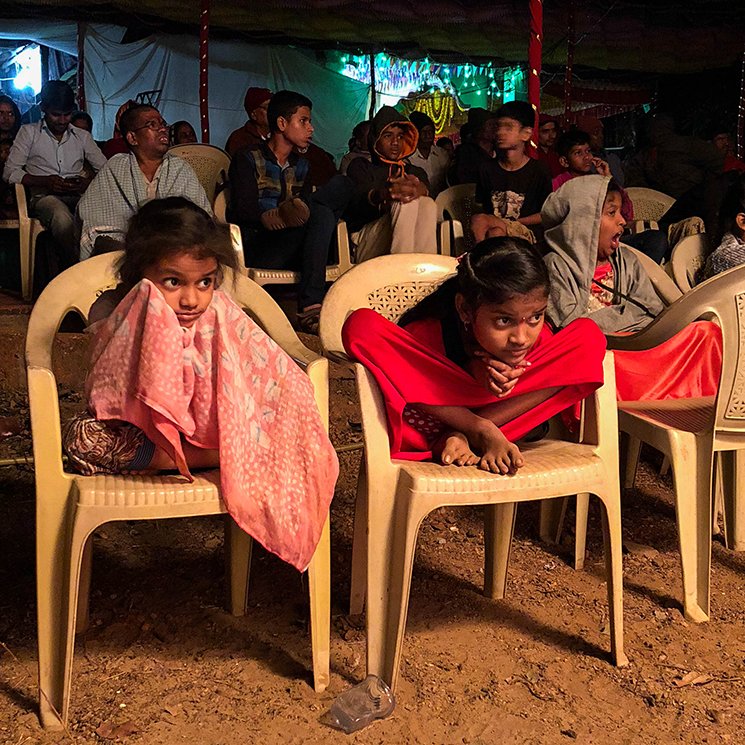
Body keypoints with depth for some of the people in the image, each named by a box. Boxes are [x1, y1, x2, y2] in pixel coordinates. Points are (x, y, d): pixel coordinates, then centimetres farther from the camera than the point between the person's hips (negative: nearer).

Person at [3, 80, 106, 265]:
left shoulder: (82, 136, 22)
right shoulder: (29, 132, 14)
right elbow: (9, 173, 5)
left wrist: (88, 183, -9)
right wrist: (46, 181, -11)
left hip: (80, 196, 2)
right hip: (44, 196, -2)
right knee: (62, 218, -41)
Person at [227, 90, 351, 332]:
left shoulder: (301, 165, 24)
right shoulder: (247, 160, 5)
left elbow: (307, 206, 10)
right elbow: (244, 212, -10)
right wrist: (278, 216, -28)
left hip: (292, 250, 6)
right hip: (256, 251, -6)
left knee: (340, 183, -16)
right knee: (321, 214, -29)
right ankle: (310, 306, -38)